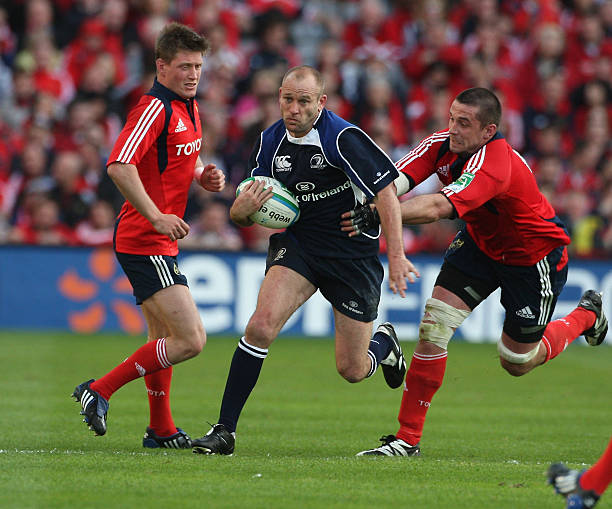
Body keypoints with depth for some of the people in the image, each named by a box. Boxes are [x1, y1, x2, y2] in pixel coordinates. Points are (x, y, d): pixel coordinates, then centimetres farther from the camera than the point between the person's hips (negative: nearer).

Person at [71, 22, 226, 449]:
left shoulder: (188, 107, 13)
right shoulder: (155, 109, -17)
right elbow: (119, 166, -28)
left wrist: (205, 177, 8)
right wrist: (156, 217, -30)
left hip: (160, 241, 10)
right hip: (145, 243, -10)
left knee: (165, 337, 19)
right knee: (190, 341, -14)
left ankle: (162, 430, 31)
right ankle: (100, 391, -8)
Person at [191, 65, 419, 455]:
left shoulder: (342, 138, -20)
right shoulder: (272, 141, -2)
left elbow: (386, 191, -21)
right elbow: (240, 215, 6)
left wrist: (396, 255, -28)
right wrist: (246, 207, -19)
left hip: (353, 253, -3)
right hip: (296, 243, 3)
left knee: (352, 370, 3)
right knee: (261, 324, -22)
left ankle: (384, 342, 41)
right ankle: (225, 430, -17)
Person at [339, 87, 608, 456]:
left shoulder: (495, 164, -39)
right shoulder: (442, 144, -17)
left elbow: (437, 207, -52)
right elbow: (394, 181, -28)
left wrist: (376, 215, -63)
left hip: (536, 256, -6)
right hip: (480, 243, 6)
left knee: (517, 363, 9)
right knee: (433, 328, -12)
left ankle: (586, 316, 37)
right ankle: (408, 439, -4)